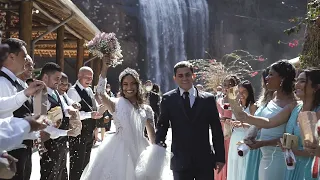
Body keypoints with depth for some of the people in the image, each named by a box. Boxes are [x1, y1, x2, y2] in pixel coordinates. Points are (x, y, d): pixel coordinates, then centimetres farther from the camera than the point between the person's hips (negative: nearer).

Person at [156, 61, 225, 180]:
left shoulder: (208, 99, 5)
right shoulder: (168, 99, 4)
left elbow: (217, 130, 6)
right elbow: (162, 126, 3)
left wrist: (220, 157, 2)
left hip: (205, 160, 1)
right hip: (180, 160, 0)